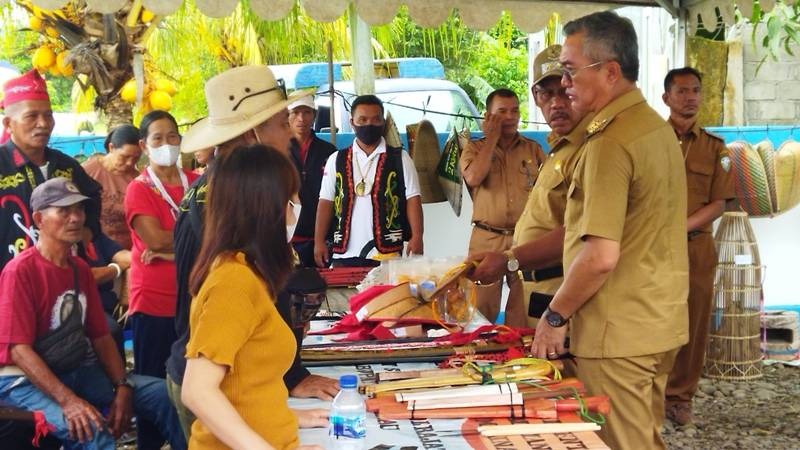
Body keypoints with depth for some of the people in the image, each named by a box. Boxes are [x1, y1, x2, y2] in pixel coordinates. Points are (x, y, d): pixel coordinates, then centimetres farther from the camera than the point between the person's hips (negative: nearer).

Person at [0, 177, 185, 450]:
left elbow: (100, 336, 10)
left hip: (79, 371, 7)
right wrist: (68, 400, -29)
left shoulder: (81, 269, 8)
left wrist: (122, 387, -5)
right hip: (25, 380, -7)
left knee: (166, 395, -4)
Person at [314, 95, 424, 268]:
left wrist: (416, 237, -11)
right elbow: (326, 202, 8)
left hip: (387, 253, -2)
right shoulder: (336, 160, 9)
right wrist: (319, 241, 1)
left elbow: (413, 199, 0)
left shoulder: (400, 158, 3)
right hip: (345, 254, 2)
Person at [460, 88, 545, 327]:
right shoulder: (475, 149, 7)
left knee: (523, 312, 4)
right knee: (482, 308, 2)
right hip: (486, 240, -1)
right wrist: (492, 138, -6)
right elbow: (473, 178, -14)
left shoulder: (533, 149, 11)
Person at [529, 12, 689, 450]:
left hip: (619, 332, -9)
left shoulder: (610, 142, -20)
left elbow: (601, 256, -25)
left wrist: (555, 316, -11)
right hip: (661, 323, 9)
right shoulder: (658, 126, 9)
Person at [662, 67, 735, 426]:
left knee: (691, 323, 5)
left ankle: (679, 397, 17)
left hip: (696, 247, 2)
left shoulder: (715, 148, 10)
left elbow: (719, 204, 2)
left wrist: (681, 227, -13)